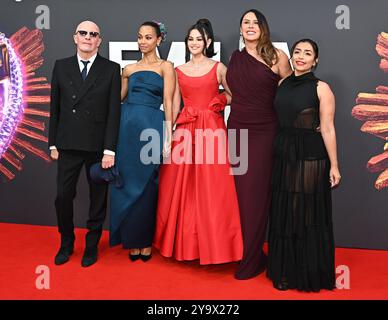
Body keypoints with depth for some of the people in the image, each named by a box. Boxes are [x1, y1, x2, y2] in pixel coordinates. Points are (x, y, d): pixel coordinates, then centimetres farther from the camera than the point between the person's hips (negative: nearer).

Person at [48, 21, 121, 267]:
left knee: (98, 199, 9)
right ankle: (66, 243, 27)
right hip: (68, 145, 2)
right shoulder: (61, 66, 8)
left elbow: (114, 111, -5)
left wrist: (109, 150, -10)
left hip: (98, 146, -2)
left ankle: (92, 246, 26)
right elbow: (55, 107, 9)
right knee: (63, 196, 4)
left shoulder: (111, 69, 0)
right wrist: (53, 143, 5)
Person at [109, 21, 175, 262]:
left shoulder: (165, 67, 6)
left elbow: (168, 102, -2)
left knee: (146, 185, 3)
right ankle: (131, 240, 19)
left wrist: (168, 136, -9)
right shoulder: (129, 69, 16)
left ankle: (145, 241, 17)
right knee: (127, 183, 5)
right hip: (127, 126, 4)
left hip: (151, 127, -3)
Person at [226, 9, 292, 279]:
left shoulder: (277, 56, -2)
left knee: (255, 195, -1)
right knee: (238, 193, 7)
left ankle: (252, 260, 11)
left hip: (263, 133, -4)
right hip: (236, 130, 4)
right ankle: (241, 249, 23)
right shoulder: (235, 58, 11)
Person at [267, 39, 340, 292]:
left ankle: (309, 274, 20)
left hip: (310, 156, -5)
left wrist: (334, 166, -11)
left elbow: (328, 129, -9)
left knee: (307, 213, 3)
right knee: (284, 213, 11)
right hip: (284, 154, 5)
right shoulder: (283, 84, 10)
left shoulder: (321, 88, -5)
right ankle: (285, 270, 27)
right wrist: (280, 148, 7)